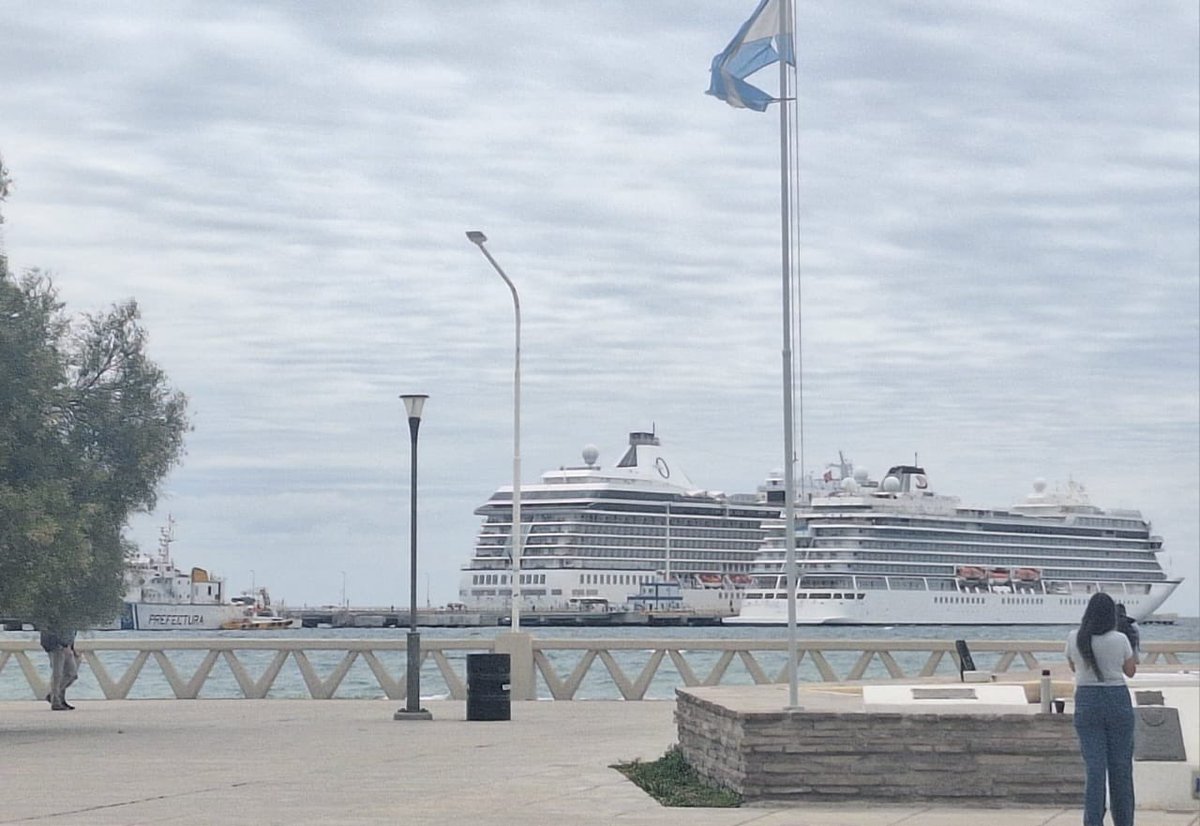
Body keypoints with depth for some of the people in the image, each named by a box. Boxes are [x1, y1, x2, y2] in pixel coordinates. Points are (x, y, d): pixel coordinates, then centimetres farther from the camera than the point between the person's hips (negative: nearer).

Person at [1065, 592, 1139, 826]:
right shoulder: (1120, 640, -9)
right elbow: (1130, 671, 4)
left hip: (1086, 702, 1)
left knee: (1094, 767, 1)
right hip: (1118, 701, -1)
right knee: (1121, 767, 9)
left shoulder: (1074, 639, -5)